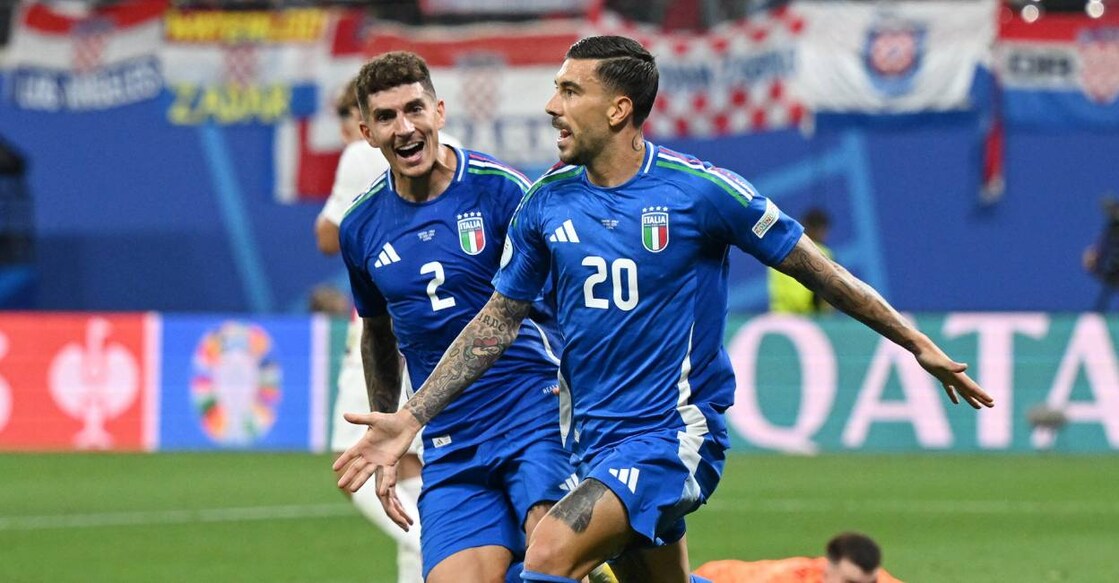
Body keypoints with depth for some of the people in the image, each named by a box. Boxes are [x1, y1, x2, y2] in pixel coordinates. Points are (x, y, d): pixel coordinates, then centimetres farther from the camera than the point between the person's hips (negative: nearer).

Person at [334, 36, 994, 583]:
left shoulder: (698, 190, -11)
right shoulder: (546, 203, 3)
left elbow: (818, 270, -2)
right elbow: (497, 322, 12)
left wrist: (919, 345, 1)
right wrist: (410, 419, 7)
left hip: (676, 435, -6)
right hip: (593, 437, 6)